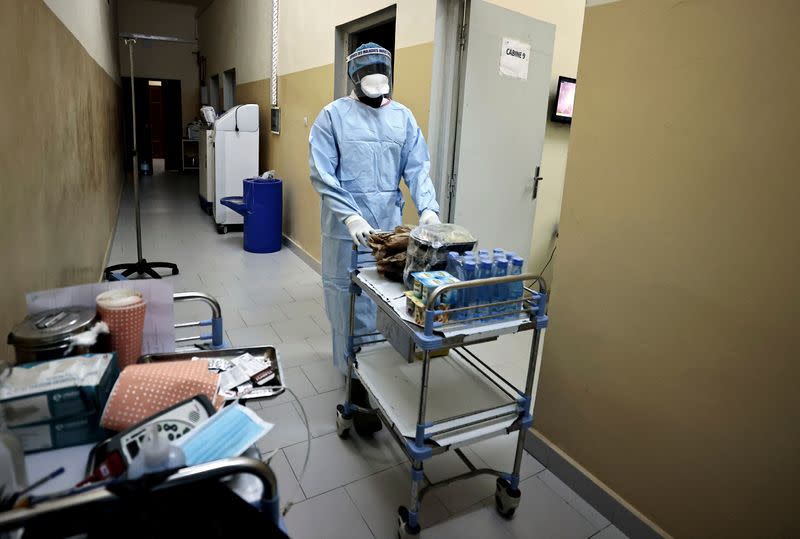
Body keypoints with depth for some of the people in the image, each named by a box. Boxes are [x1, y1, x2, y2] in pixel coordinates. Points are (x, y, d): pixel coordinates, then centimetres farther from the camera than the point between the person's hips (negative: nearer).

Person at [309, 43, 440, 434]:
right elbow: (322, 175, -9)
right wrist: (350, 216, -21)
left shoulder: (403, 116, 9)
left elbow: (417, 168, 4)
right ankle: (358, 381, 13)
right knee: (352, 305, 1)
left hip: (390, 227, 4)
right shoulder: (333, 115, -2)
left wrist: (428, 206, -14)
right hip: (347, 229, -3)